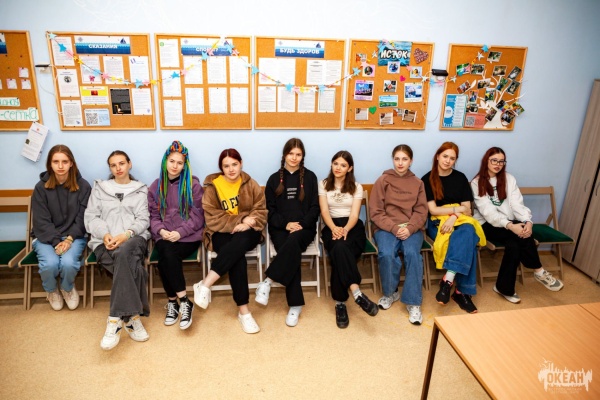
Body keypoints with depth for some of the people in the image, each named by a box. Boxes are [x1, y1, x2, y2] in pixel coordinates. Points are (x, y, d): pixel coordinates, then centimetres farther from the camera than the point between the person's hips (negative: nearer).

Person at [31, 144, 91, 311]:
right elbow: (41, 221, -4)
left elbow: (83, 218, -3)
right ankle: (51, 290, 9)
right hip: (46, 237, 1)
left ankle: (68, 288, 8)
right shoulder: (41, 187, -1)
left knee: (68, 262, -30)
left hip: (74, 236, -1)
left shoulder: (83, 186, -2)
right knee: (50, 263, -29)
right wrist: (56, 242, -18)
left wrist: (69, 239, -17)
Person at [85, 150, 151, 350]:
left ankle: (116, 319, -35)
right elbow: (91, 217, 11)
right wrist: (105, 234, -10)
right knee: (133, 267, -34)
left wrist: (126, 234, -15)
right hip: (105, 242, 1)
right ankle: (132, 317, -31)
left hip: (134, 239, 0)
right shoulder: (99, 187, 22)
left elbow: (143, 220, 6)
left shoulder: (141, 190, 19)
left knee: (124, 253, -38)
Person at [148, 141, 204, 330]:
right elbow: (153, 216, 11)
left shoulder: (193, 184, 2)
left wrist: (180, 232, -15)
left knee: (166, 257, -30)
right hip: (164, 236, 3)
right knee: (166, 255, -29)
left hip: (189, 236, -3)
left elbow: (197, 216, -2)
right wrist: (160, 230, -10)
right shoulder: (155, 186, 14)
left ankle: (173, 301, -13)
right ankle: (184, 301, -17)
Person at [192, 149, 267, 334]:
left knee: (240, 242, -37)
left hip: (247, 233, 2)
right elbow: (212, 218, -7)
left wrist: (246, 225, -20)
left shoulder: (251, 185, 6)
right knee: (238, 257, -34)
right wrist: (240, 220, -19)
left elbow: (261, 212, 1)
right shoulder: (212, 186, 1)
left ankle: (205, 284, -32)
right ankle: (243, 310, -29)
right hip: (222, 233, -1)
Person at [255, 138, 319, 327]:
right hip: (280, 228, 0)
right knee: (292, 254, -29)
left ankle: (267, 282, -28)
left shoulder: (310, 177, 10)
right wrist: (285, 224, -11)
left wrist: (301, 224, -12)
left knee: (292, 243, -36)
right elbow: (270, 209, 6)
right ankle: (295, 305, -23)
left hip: (304, 228, 0)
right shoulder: (274, 179, 11)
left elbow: (315, 208, 5)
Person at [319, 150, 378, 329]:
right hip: (331, 227, 0)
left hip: (353, 227, 0)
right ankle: (357, 294, -41)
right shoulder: (323, 184, 11)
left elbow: (354, 214, -2)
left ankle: (340, 303, -35)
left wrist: (345, 229, -24)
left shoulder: (356, 187, 11)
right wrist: (334, 228, -22)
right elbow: (324, 211, -1)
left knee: (339, 251, -35)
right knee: (339, 249, -37)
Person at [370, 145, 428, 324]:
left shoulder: (417, 183, 11)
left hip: (412, 229, 1)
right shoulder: (382, 180, 4)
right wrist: (394, 228, -15)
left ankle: (413, 302, -18)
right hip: (387, 228, -1)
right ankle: (390, 292, -2)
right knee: (386, 254, -30)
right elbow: (376, 212, -1)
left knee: (412, 253, -30)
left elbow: (421, 212, 5)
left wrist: (409, 228, -14)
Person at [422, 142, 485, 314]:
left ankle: (448, 280, -39)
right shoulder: (427, 179, 2)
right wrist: (456, 209, -6)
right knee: (467, 243, -31)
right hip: (438, 223, -2)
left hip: (460, 221, 2)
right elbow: (433, 210, -4)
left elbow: (467, 209, 4)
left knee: (468, 231, -35)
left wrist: (453, 217, -16)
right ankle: (462, 291, -28)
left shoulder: (460, 178, 11)